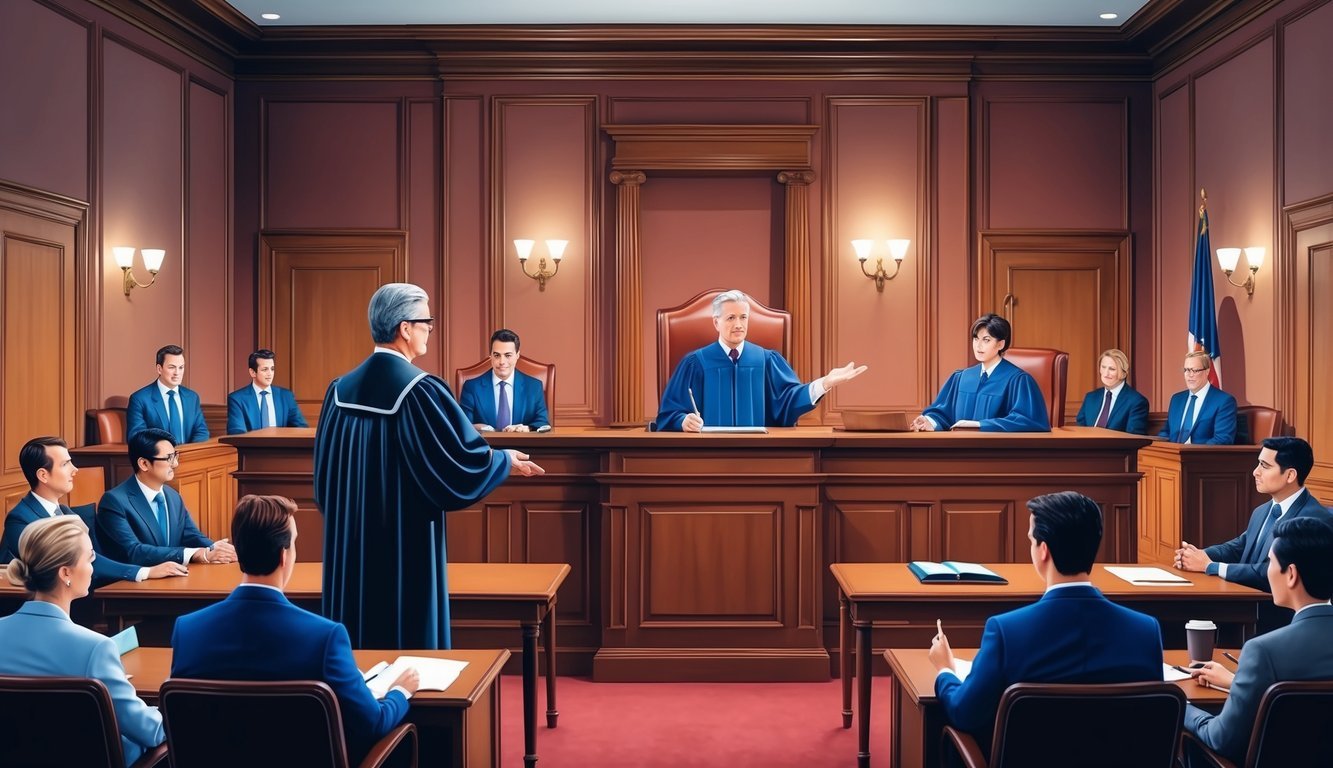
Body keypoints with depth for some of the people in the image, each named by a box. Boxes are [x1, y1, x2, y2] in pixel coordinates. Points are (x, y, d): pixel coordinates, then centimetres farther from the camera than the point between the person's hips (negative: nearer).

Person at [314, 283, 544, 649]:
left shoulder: (341, 389, 4)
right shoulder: (420, 391, -17)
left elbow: (324, 474, 12)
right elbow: (465, 460, -14)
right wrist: (507, 460, 5)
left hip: (349, 549, 7)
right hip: (405, 549, -7)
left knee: (355, 633, 14)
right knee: (409, 638, 4)